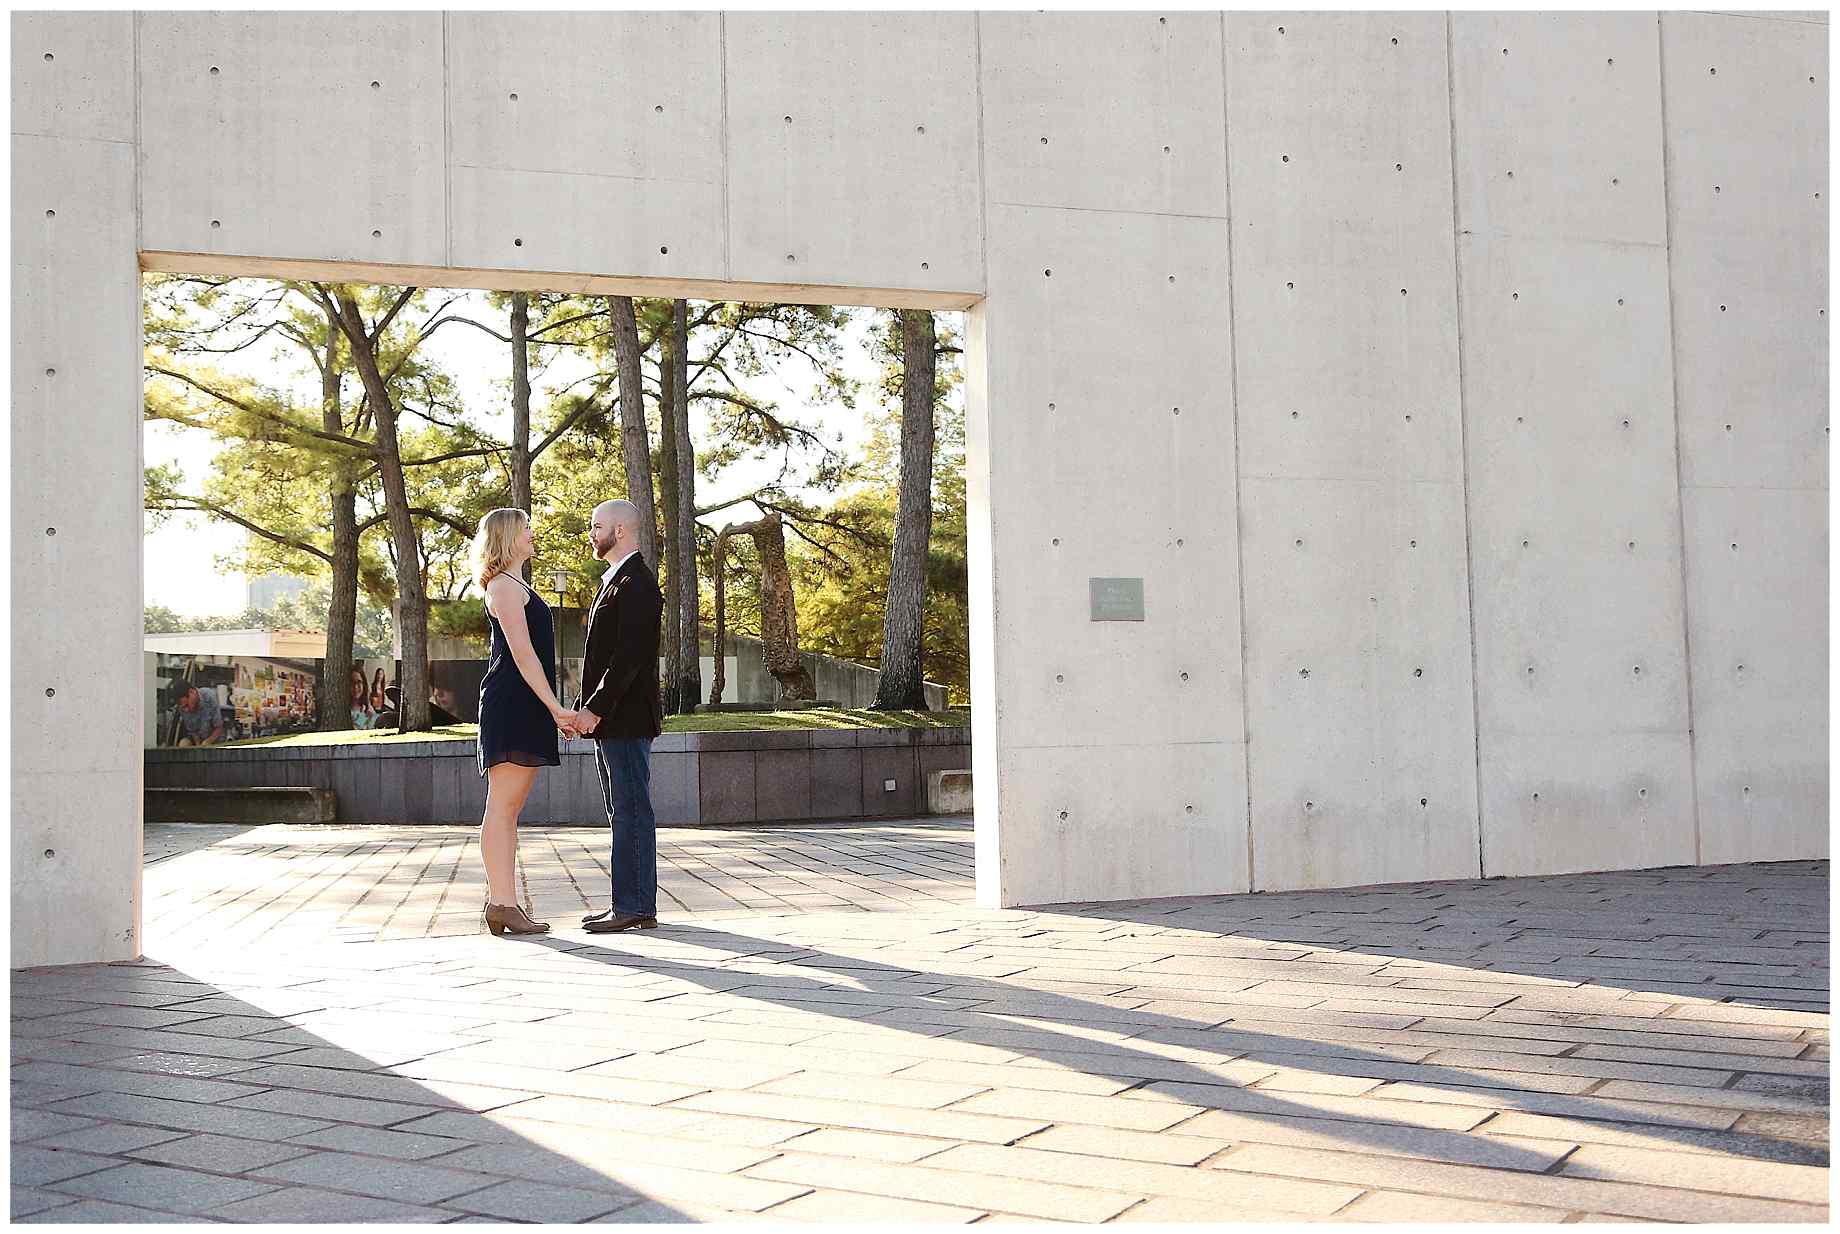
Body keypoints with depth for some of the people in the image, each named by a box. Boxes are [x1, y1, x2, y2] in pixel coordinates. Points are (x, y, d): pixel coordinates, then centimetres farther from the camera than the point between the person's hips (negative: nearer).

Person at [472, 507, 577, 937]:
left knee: (509, 809, 9)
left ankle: (502, 900, 11)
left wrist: (553, 710, 21)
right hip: (510, 704, -10)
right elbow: (522, 653, -16)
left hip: (524, 708, 10)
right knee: (502, 808, -10)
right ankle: (501, 903, -12)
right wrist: (555, 706, -18)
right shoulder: (504, 587, -8)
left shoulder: (515, 587, 24)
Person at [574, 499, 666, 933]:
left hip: (626, 719, -10)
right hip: (610, 719, 10)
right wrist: (586, 710, 15)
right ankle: (629, 904, 16)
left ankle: (636, 907, -5)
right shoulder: (616, 581, 20)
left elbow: (629, 657, -20)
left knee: (631, 813, -7)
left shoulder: (635, 584, -13)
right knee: (623, 814, 11)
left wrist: (594, 709, -20)